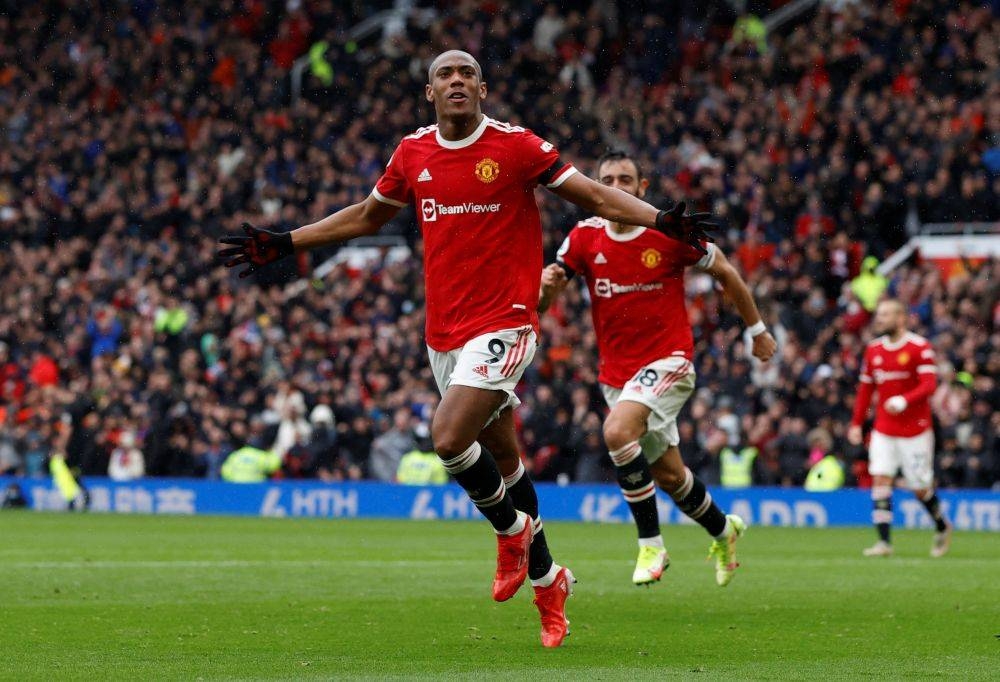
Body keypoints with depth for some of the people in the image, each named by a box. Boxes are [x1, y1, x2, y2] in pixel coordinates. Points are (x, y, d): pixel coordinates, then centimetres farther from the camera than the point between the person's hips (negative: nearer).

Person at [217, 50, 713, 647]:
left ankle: (511, 527, 7)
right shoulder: (412, 155, 7)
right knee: (502, 454, 12)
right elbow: (367, 216, 22)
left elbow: (593, 195, -6)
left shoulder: (516, 146, -7)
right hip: (444, 332, 5)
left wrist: (660, 220, -21)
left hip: (503, 324, -5)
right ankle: (546, 579, 25)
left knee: (449, 438, -21)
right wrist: (285, 244, 22)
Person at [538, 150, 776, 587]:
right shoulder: (585, 238, -2)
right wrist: (547, 286, -28)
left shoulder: (670, 232, -10)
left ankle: (650, 545, -19)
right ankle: (723, 530, 41)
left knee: (617, 432, -30)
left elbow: (724, 272, 4)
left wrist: (757, 329, 11)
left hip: (667, 360, -5)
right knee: (669, 476, 12)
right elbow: (542, 300, -4)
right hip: (616, 371, 5)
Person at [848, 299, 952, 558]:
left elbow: (929, 385, -18)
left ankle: (942, 526, 30)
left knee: (920, 487, 2)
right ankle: (884, 542, -13)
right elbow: (865, 389, 16)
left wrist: (904, 400, -34)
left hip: (915, 430, -4)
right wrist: (856, 424, 12)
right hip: (884, 430, 4)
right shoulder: (873, 350, 8)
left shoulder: (920, 347, -9)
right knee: (880, 479, -11)